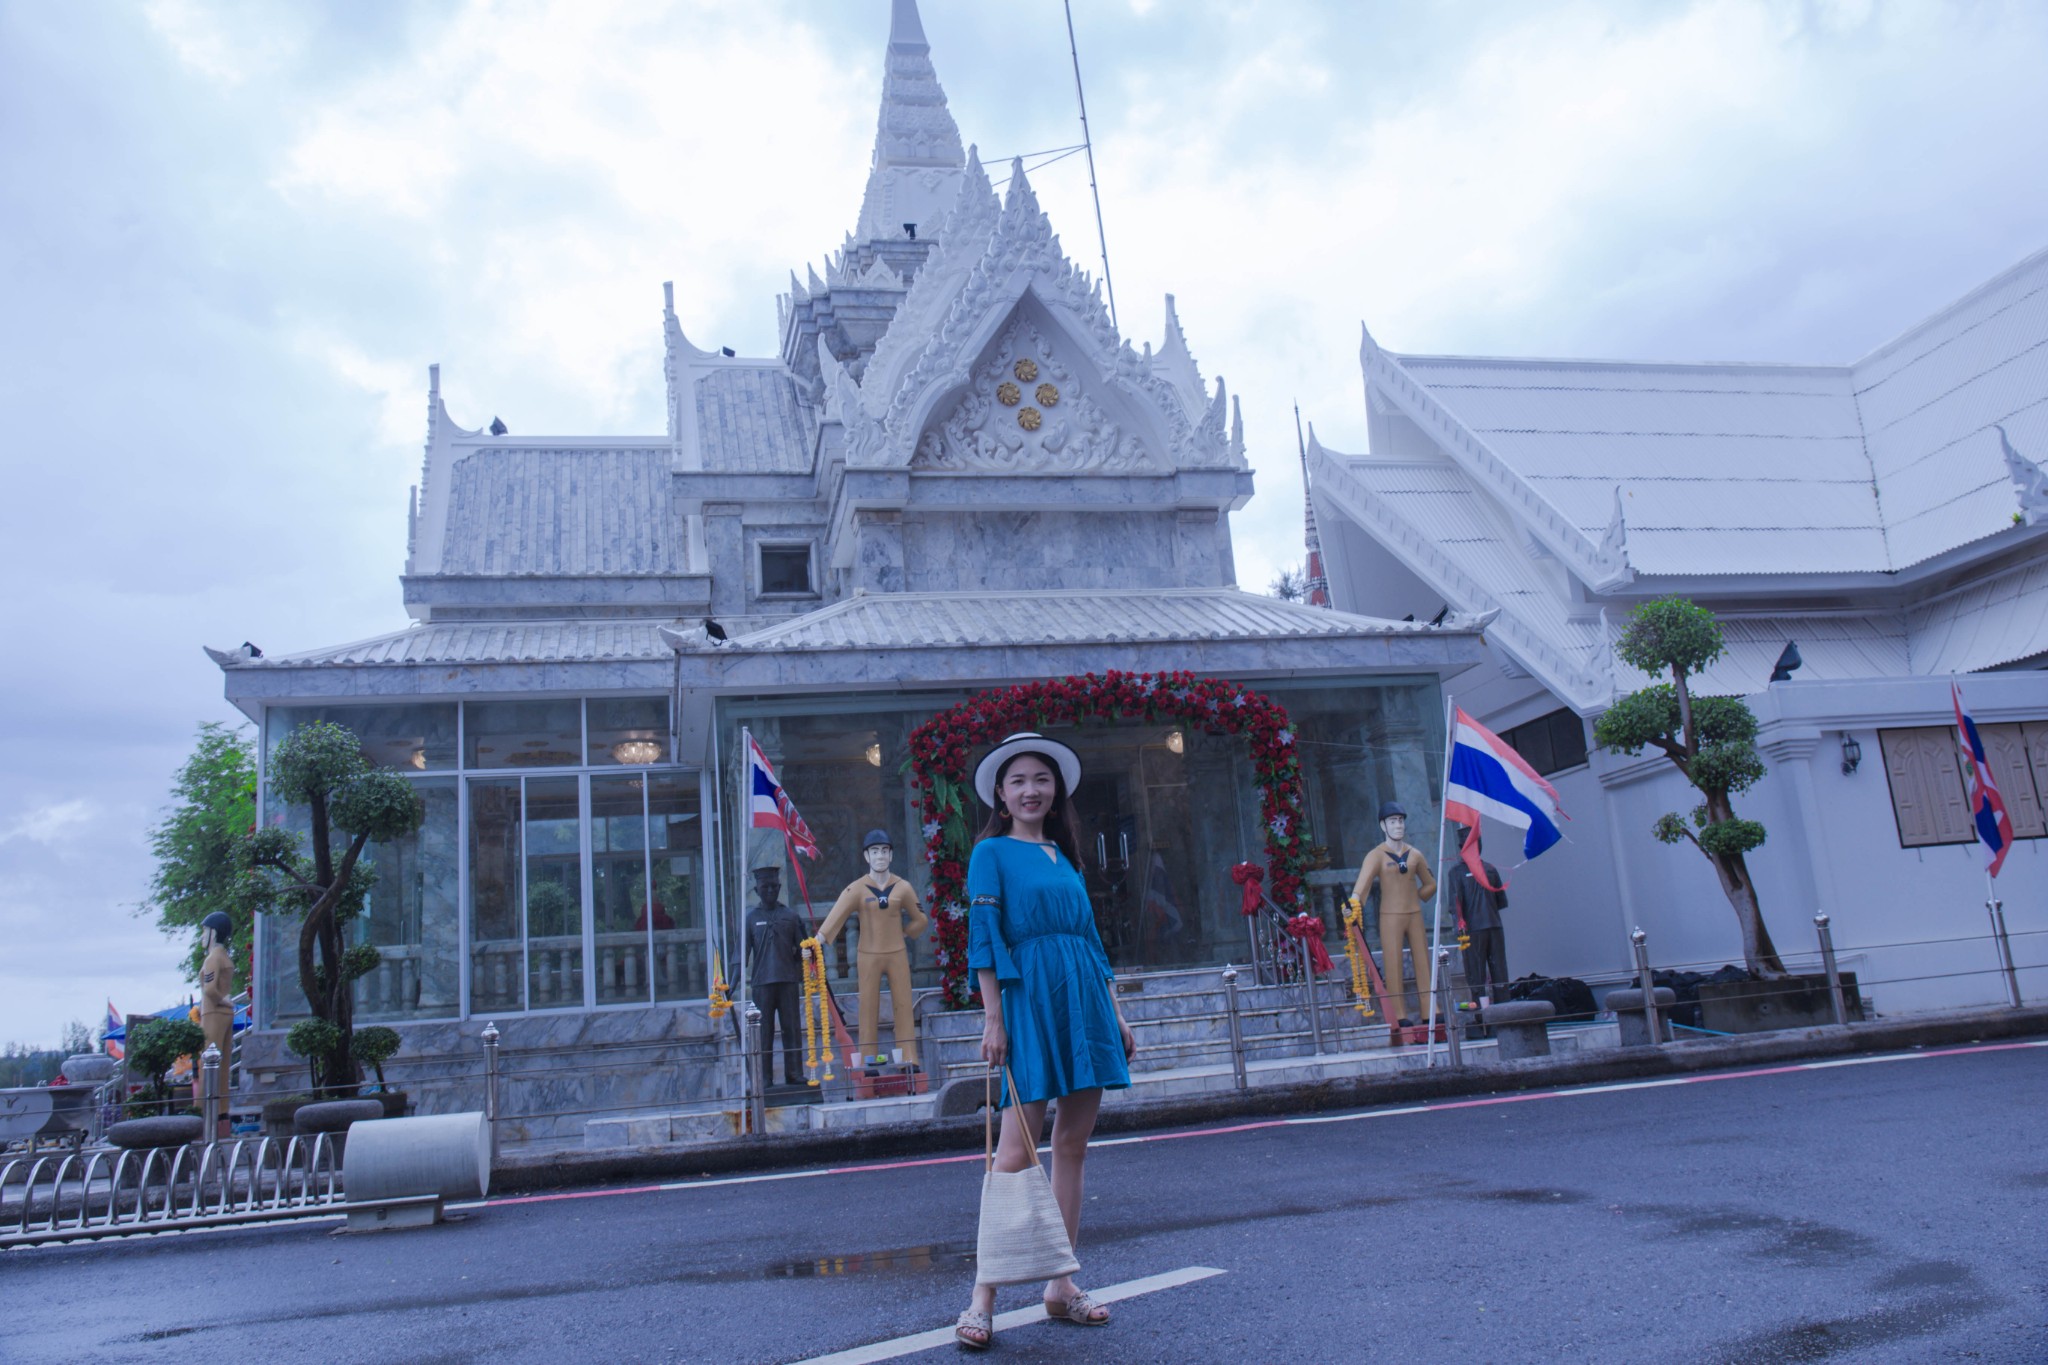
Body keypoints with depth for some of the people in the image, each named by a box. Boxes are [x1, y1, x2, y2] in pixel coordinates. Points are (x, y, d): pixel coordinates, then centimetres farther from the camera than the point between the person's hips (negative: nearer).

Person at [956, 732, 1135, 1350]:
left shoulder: (1064, 855, 19)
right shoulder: (992, 851, 2)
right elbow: (984, 936, -5)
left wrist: (1115, 1014, 18)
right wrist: (992, 1017, -13)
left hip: (1084, 999, 6)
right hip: (1030, 998, -6)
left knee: (1073, 1144, 7)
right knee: (1017, 1147, -8)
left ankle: (1061, 1286, 16)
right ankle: (983, 1299, -3)